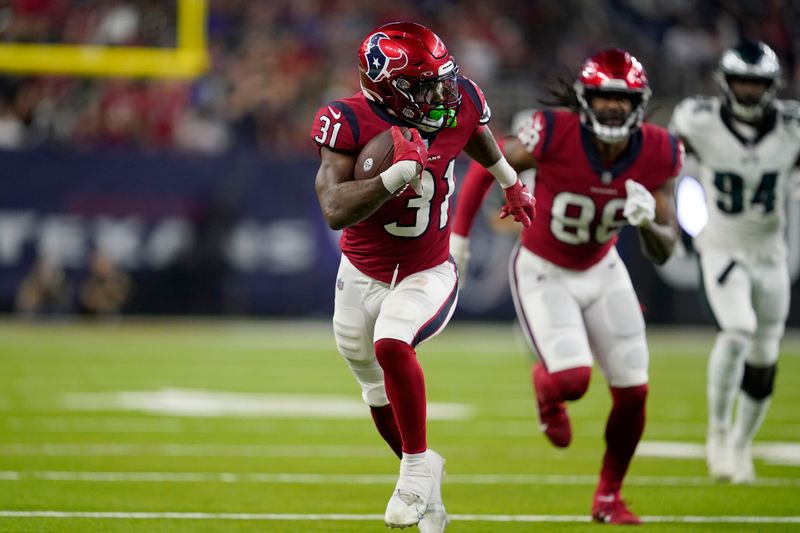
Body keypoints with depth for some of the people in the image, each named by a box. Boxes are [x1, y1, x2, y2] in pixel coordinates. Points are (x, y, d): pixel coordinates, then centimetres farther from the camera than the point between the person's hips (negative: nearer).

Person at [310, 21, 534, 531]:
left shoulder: (457, 102, -14)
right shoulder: (350, 122, -24)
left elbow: (480, 139, 13)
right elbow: (336, 212, -34)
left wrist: (512, 185, 30)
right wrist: (399, 172, -44)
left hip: (428, 275, -1)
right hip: (363, 277, 1)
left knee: (391, 343, -32)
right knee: (383, 400, 17)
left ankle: (417, 466, -16)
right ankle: (426, 488, 42)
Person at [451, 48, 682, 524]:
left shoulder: (657, 153, -18)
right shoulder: (555, 134, -29)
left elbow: (663, 253, -13)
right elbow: (484, 169, -11)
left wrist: (649, 222, -36)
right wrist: (458, 237, -7)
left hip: (602, 271, 4)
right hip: (543, 273, -4)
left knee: (633, 391, 0)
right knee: (572, 380, -21)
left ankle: (609, 498, 23)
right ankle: (546, 386, 21)